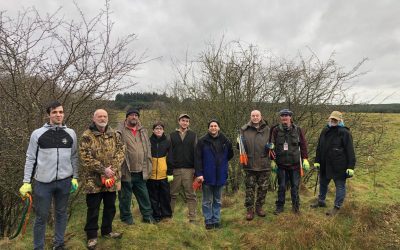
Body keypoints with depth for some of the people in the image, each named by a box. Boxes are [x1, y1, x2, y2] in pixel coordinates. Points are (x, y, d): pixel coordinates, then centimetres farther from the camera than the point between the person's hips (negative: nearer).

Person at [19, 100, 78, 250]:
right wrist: (27, 182, -3)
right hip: (43, 182, -2)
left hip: (64, 181, 2)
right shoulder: (37, 134, -3)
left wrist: (75, 177, 5)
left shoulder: (70, 133, 3)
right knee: (41, 216, 7)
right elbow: (30, 159, 0)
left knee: (61, 213, 14)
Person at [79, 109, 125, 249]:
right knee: (93, 209, 7)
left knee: (110, 206, 16)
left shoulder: (114, 134, 6)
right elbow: (86, 158, -16)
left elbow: (120, 151, -1)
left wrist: (112, 169, -15)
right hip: (93, 179, -4)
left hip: (112, 178, 4)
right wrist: (103, 170, -20)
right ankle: (92, 236, 23)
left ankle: (107, 230, 35)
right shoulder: (87, 136, -8)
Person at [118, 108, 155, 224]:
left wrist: (148, 167, 9)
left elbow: (148, 150, 14)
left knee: (144, 196, 14)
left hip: (140, 172, 5)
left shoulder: (143, 131, 12)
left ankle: (147, 216, 27)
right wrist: (120, 168, -13)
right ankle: (126, 217, 27)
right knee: (125, 197, 10)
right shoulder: (120, 131, -6)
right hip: (126, 171, -4)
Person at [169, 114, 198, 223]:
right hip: (175, 169, 1)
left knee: (191, 195, 4)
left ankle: (192, 218, 12)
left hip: (189, 170, 0)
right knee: (173, 194, 8)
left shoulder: (193, 135, 7)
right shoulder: (172, 135, 8)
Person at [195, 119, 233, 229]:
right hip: (207, 176, -3)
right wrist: (199, 174, -15)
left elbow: (230, 155, 18)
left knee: (217, 200, 14)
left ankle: (216, 220, 25)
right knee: (207, 201, 7)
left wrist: (222, 162, 8)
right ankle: (208, 221, 18)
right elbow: (198, 158, -9)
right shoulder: (202, 141, -5)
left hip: (220, 176, 3)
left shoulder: (225, 141, 3)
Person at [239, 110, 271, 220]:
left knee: (263, 188, 12)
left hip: (264, 164, 2)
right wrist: (240, 144, -10)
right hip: (250, 164, -1)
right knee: (250, 188, 5)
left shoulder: (267, 129, 4)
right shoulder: (244, 129, 1)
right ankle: (249, 209, 17)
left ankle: (259, 207, 29)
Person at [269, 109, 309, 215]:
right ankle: (280, 206, 23)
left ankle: (295, 206, 26)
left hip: (295, 163, 0)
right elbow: (272, 146, 0)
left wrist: (305, 159, -2)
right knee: (281, 186, 9)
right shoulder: (276, 130, -3)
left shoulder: (298, 130, -1)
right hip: (281, 163, 0)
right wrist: (273, 160, -1)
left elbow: (303, 145, 2)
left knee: (295, 186, 10)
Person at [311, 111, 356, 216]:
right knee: (323, 183, 21)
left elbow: (350, 151, -14)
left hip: (339, 166, -7)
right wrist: (317, 160, 11)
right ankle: (321, 201, 38)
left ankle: (337, 207, 19)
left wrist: (351, 166, -17)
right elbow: (319, 147, 13)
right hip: (325, 165, 7)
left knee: (340, 186, 6)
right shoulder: (325, 131, 7)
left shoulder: (344, 132, -12)